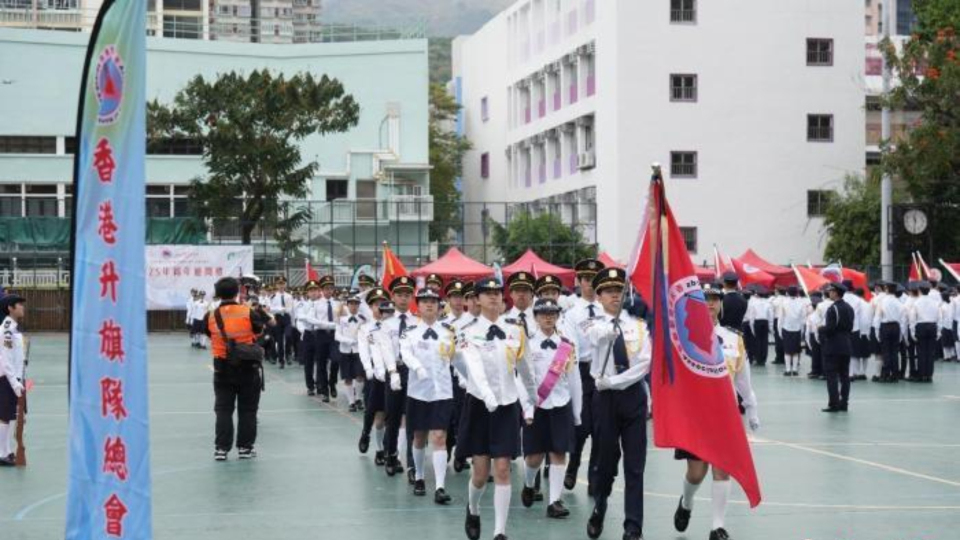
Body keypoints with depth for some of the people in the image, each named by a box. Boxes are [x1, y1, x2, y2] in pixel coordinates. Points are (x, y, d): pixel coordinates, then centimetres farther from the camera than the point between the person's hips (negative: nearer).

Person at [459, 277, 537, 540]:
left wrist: (534, 399, 22)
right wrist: (487, 396, -39)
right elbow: (474, 367, -23)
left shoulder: (516, 330, 3)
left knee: (502, 470, -4)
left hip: (508, 405, 2)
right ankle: (473, 510, 33)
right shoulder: (469, 332, -7)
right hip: (479, 404, -2)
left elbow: (524, 368, 15)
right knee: (481, 471, 3)